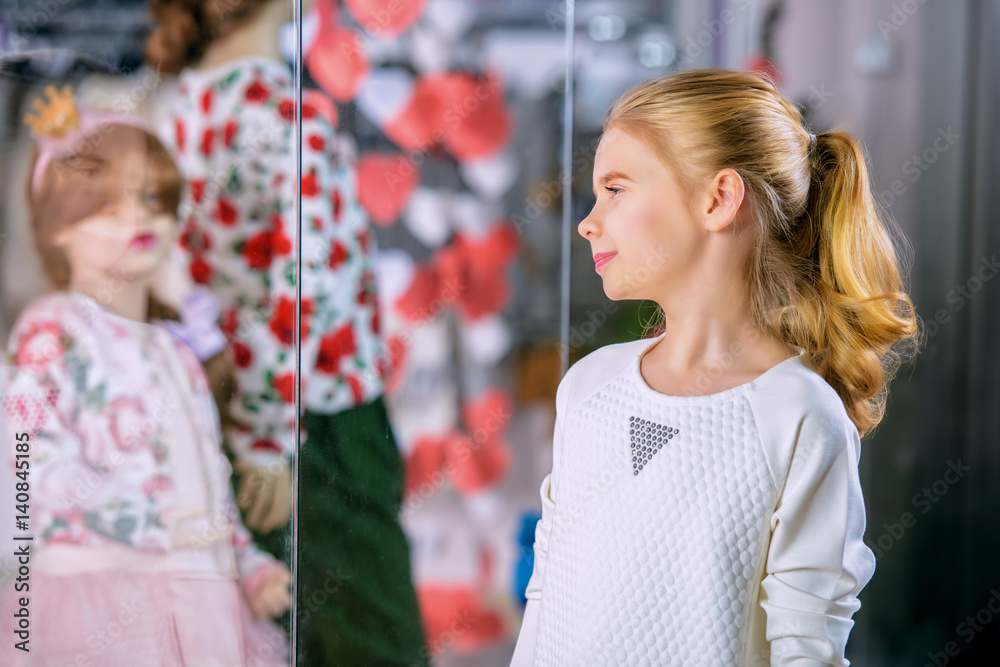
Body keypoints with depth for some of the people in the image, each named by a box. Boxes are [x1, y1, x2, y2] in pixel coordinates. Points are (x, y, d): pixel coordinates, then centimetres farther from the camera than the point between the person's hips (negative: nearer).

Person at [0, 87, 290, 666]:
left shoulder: (178, 346, 21)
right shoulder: (50, 329, -1)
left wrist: (252, 568, 11)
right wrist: (151, 524, -16)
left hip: (202, 593, 6)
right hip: (103, 588, -6)